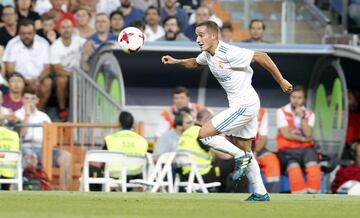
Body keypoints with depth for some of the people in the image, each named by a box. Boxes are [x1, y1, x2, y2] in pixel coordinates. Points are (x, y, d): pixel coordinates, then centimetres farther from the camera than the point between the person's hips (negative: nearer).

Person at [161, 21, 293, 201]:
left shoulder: (229, 53, -22)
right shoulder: (207, 55, 6)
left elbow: (261, 57, -18)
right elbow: (195, 63, 30)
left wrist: (281, 81, -12)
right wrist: (175, 61, 12)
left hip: (244, 104, -10)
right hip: (240, 105, 10)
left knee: (204, 134, -12)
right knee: (244, 150, 15)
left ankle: (241, 157, -1)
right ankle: (261, 193, 20)